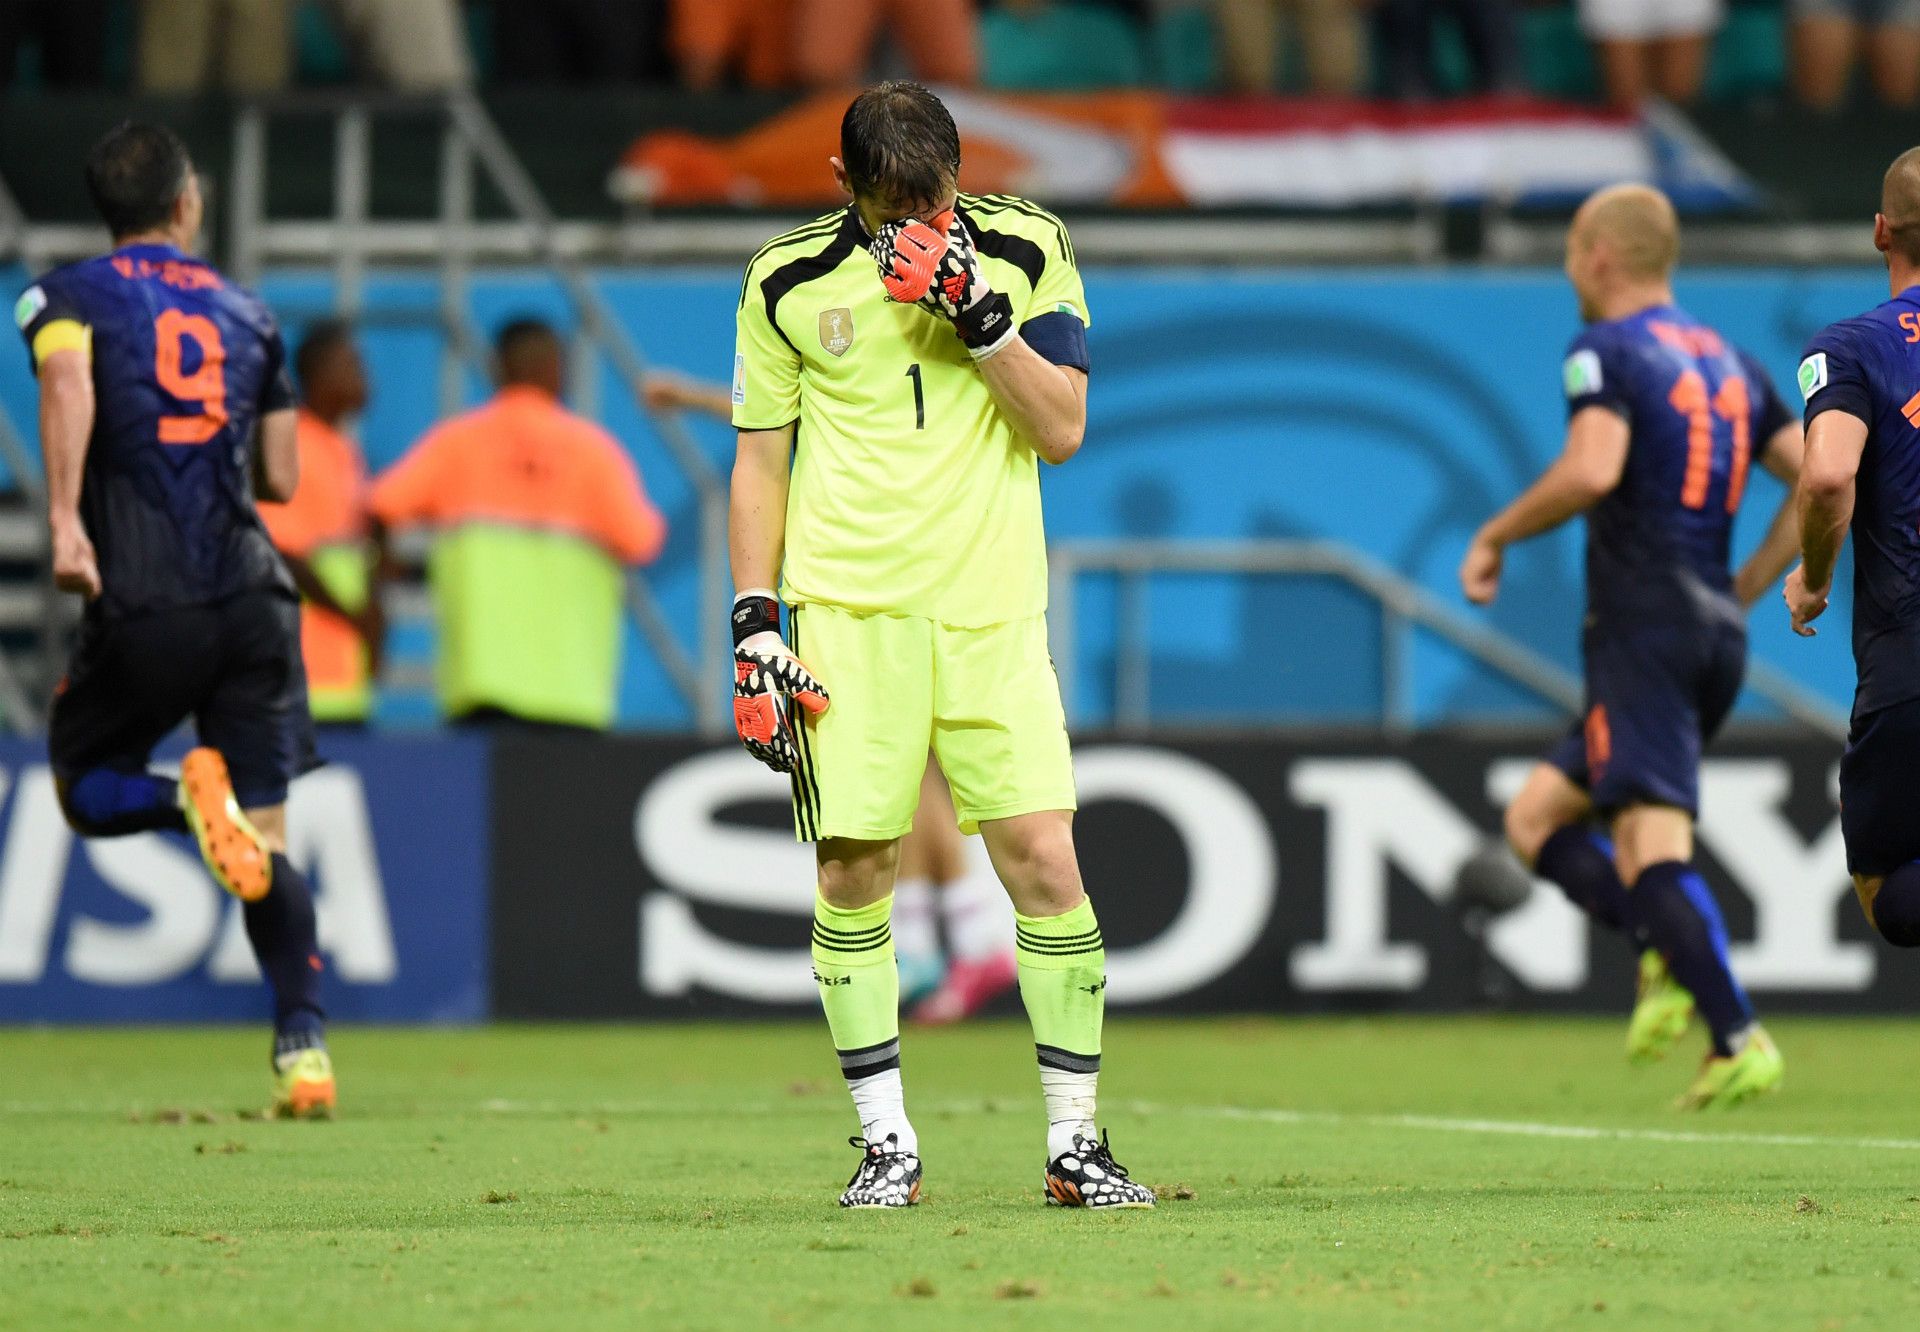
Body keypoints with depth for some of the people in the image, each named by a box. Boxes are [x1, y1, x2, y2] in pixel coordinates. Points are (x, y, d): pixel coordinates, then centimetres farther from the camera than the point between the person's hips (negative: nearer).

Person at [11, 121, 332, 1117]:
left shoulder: (66, 295, 6)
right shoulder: (248, 313, 17)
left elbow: (67, 376, -18)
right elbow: (281, 480, 17)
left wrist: (65, 519, -25)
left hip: (142, 604, -3)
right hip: (253, 595, 3)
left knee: (85, 787, 18)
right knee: (267, 840, 6)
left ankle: (187, 795, -17)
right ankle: (305, 1047, -10)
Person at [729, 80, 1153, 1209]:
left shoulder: (1024, 250, 2)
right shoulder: (789, 281, 4)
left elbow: (1064, 428, -3)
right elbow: (761, 461, 10)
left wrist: (979, 312, -15)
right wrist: (754, 624, 3)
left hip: (990, 608, 0)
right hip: (846, 608, 0)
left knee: (1044, 859, -7)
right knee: (852, 872, -3)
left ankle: (1075, 1139, 3)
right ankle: (887, 1144, 7)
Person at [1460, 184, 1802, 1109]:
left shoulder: (1606, 352, -4)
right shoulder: (1731, 364, 20)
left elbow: (1592, 469, -22)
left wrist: (1495, 536, -7)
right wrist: (1744, 588, 19)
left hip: (1643, 629, -8)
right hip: (1718, 634, 8)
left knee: (1654, 843, -15)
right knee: (1535, 818, 15)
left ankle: (1739, 1038, -28)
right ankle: (1669, 961, -6)